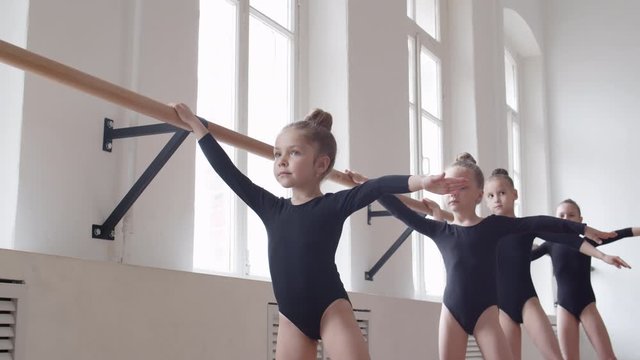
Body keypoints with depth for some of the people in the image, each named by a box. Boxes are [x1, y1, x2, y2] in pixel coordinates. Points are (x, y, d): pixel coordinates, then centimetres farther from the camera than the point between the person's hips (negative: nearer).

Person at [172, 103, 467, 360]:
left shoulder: (334, 205, -5)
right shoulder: (272, 208, 6)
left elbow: (379, 186, -19)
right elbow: (229, 172, 9)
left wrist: (420, 182, -37)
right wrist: (196, 125, 14)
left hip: (331, 308, -4)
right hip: (291, 316, 4)